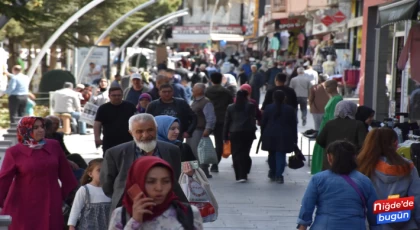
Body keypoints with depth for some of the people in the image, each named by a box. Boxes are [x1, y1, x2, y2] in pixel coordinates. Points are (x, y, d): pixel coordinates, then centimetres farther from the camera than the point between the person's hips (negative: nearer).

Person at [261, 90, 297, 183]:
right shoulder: (290, 109, 1)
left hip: (270, 136, 2)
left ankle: (273, 173, 26)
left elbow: (263, 123, 3)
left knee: (272, 155, 16)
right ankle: (278, 175, -8)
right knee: (281, 155, -2)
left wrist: (263, 135, 12)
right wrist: (294, 138, 6)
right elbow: (294, 125, 2)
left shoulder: (268, 108, 1)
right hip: (284, 137, -1)